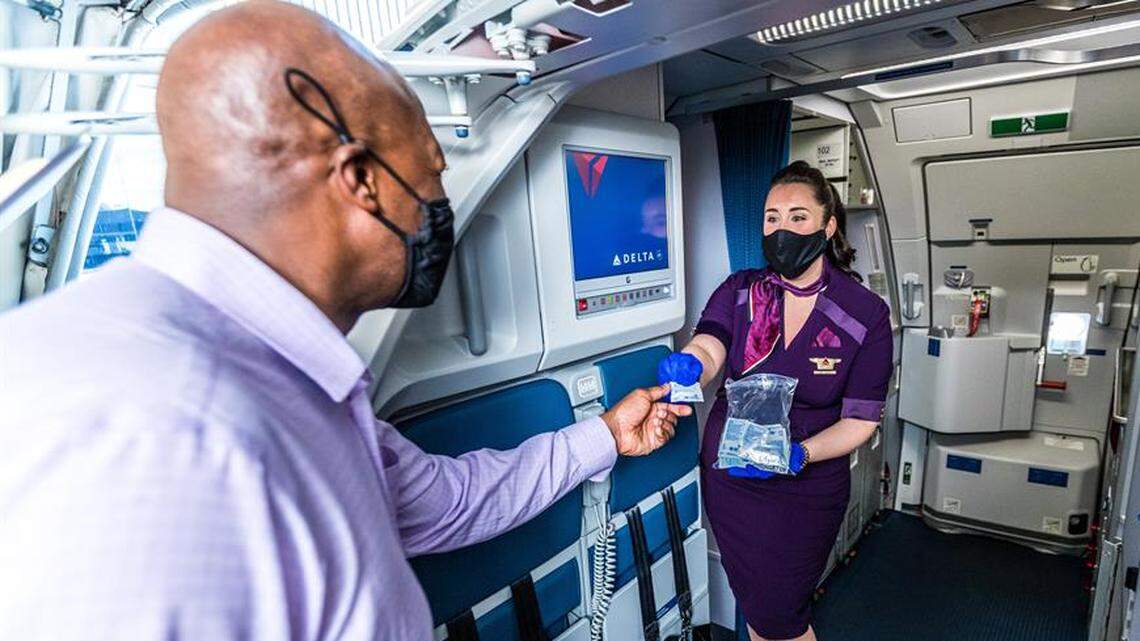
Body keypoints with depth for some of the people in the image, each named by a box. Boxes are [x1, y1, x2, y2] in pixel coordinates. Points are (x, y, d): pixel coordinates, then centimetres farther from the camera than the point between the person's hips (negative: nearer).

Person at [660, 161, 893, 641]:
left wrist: (799, 454, -28)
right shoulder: (739, 291, -6)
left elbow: (861, 420, -11)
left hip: (807, 487, -2)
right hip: (728, 474, 3)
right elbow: (706, 348, -23)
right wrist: (687, 366, -47)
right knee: (753, 602, 23)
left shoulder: (866, 313, -12)